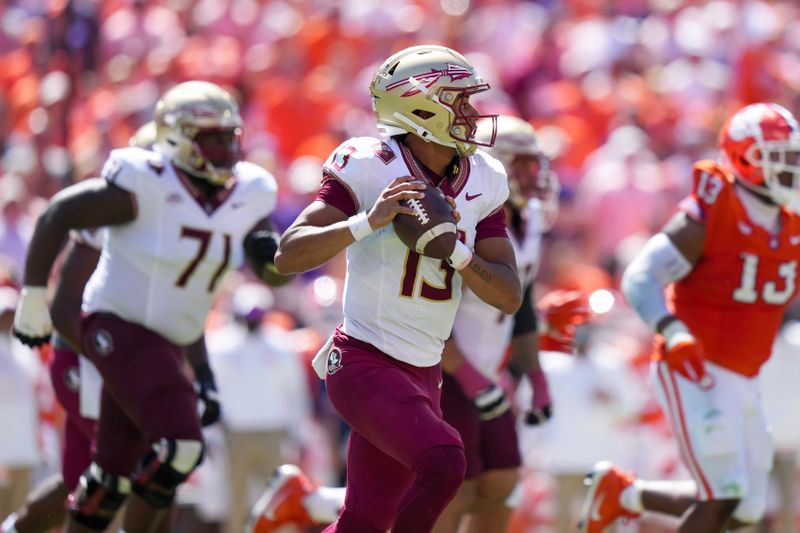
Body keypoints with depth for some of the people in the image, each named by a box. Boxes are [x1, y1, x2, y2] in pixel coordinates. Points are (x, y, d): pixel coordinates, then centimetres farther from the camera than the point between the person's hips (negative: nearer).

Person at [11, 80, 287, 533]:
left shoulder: (248, 196, 1)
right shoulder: (146, 188, -18)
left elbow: (270, 273, 13)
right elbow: (58, 215, -11)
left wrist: (270, 257, -12)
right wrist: (33, 297, -10)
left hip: (168, 342, 8)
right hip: (119, 327, -8)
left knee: (116, 468, 16)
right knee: (180, 447, -22)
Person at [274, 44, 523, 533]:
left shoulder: (482, 183, 4)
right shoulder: (372, 167, -13)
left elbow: (510, 296, 2)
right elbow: (288, 256, -17)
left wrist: (453, 249, -15)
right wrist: (369, 222, -29)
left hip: (422, 376, 7)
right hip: (364, 364, -7)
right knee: (444, 464, -28)